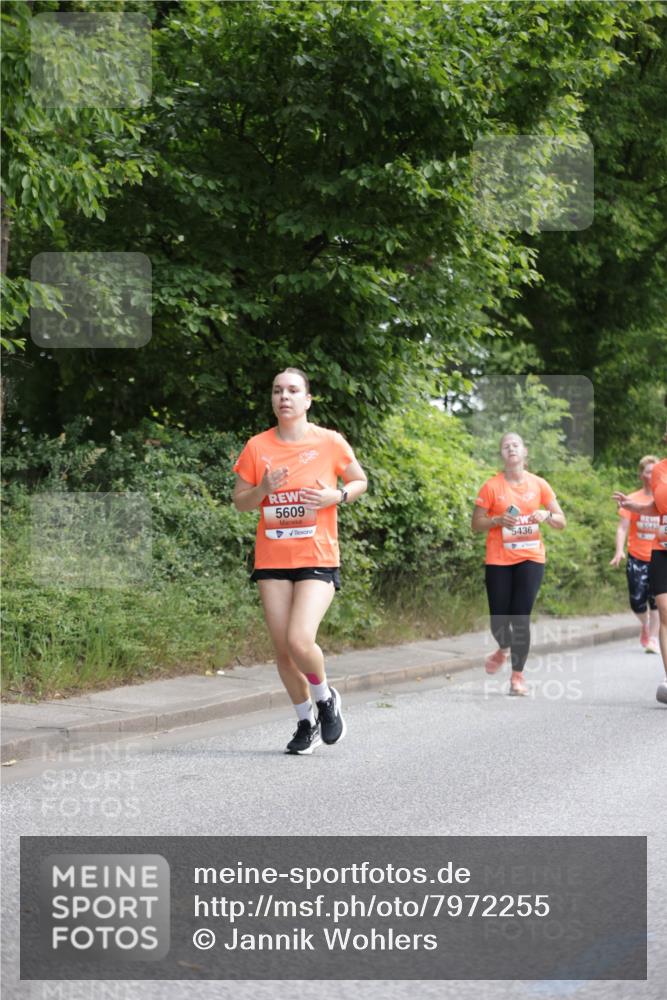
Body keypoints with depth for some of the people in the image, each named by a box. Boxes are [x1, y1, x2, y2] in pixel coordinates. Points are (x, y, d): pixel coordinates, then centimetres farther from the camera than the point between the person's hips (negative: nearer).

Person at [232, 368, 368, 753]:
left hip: (318, 559, -3)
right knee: (283, 648, 3)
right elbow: (240, 501, 9)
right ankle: (306, 722, 23)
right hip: (272, 560, 3)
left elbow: (360, 482, 10)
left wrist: (335, 496, -10)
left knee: (300, 641, -19)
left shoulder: (330, 442, -2)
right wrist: (263, 489, -12)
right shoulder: (258, 446, 3)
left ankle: (326, 699, 11)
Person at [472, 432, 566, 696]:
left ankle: (517, 676, 3)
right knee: (499, 618, 1)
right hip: (498, 560, 0)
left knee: (521, 618, -8)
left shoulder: (539, 484, 2)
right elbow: (476, 524, 2)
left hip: (530, 558, 0)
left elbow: (561, 521, 7)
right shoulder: (491, 486, -3)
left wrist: (546, 515, -14)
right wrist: (498, 520, -16)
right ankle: (504, 649, 37)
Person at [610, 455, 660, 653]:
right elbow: (622, 527, -5)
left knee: (656, 599, -6)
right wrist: (619, 551, -18)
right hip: (637, 558, 0)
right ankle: (645, 626, 29)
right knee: (637, 600, -2)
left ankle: (652, 638, 5)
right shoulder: (632, 500, -2)